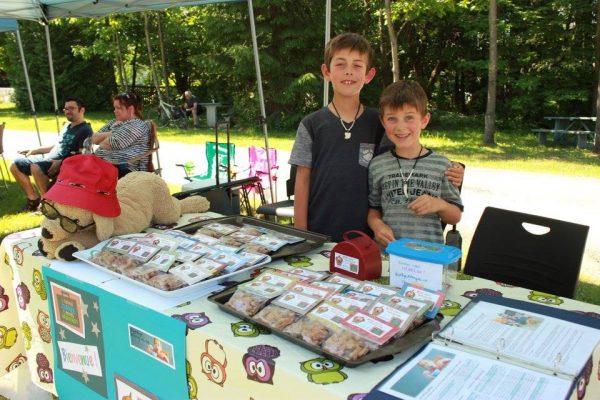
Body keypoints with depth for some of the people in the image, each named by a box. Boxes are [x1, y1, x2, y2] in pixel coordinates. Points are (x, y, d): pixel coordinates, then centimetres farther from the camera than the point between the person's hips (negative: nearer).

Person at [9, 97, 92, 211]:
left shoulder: (85, 130, -9)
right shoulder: (67, 126, 21)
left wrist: (61, 162, -28)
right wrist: (34, 150, 21)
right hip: (49, 161, 10)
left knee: (36, 167, -35)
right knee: (15, 165, 6)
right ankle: (33, 198, 9)